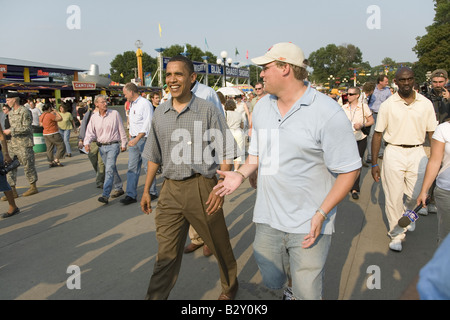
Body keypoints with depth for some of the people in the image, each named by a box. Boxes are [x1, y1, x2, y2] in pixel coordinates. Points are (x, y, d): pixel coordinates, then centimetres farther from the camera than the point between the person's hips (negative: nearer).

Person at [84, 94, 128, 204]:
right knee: (112, 169, 15)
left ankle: (105, 195, -19)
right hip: (101, 147, 4)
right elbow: (90, 132, 0)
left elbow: (121, 130, 2)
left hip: (113, 145, -4)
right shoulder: (94, 117, 5)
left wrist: (124, 143, 4)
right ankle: (118, 188, 32)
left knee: (109, 169, -15)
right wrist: (87, 143, -18)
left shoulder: (115, 114, -3)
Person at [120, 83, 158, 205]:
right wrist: (130, 136, 17)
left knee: (148, 167, -1)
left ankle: (153, 192, 13)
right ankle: (131, 195, 6)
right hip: (134, 139, 8)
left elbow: (147, 124, -18)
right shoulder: (132, 104, 17)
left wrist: (136, 139, -23)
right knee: (132, 167, 3)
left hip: (144, 139, -8)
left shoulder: (145, 103, -10)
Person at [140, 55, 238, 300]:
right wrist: (146, 190, 15)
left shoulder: (208, 110, -6)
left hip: (201, 187, -3)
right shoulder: (160, 113, 7)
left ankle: (230, 286, 40)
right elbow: (154, 155, 15)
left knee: (219, 243, 15)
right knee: (166, 253, 8)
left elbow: (225, 153, -6)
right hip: (170, 189, 3)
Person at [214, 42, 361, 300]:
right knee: (272, 281, 18)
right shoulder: (262, 107, 7)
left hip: (308, 224, -5)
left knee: (307, 292, 6)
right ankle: (292, 285, 48)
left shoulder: (327, 112, -13)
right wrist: (242, 174, -2)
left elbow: (349, 170, -12)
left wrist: (321, 214, -18)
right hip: (267, 218, 6)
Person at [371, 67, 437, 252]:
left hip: (418, 153, 2)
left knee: (416, 195, 10)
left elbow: (432, 133, 8)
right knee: (394, 197, 1)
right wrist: (374, 163, -2)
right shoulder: (387, 105, -2)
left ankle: (407, 214, 44)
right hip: (394, 153, -2)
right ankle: (396, 233, 20)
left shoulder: (426, 104, 3)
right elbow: (377, 134, 0)